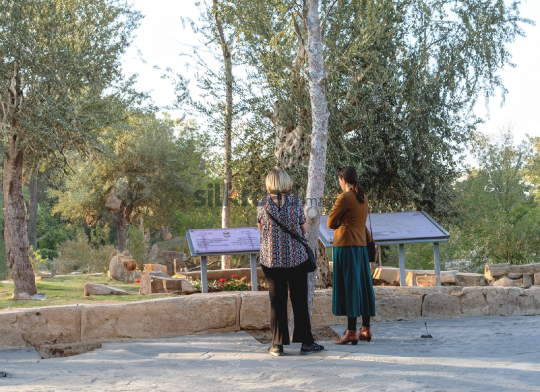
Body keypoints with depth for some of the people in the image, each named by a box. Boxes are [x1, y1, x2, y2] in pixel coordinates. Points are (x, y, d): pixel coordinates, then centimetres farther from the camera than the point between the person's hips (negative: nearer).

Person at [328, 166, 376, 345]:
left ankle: (351, 332, -7)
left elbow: (331, 222, -7)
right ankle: (366, 329, 16)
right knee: (363, 284, 11)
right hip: (361, 244, 8)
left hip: (346, 244, -8)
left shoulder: (345, 198, -12)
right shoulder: (363, 198, 12)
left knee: (348, 286, -6)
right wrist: (344, 223, 6)